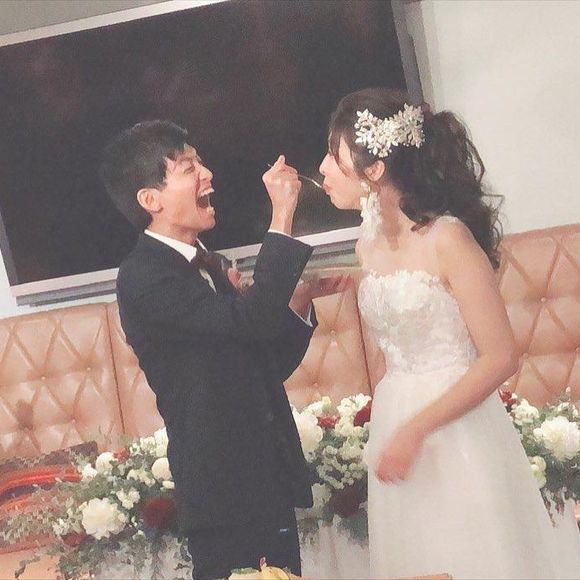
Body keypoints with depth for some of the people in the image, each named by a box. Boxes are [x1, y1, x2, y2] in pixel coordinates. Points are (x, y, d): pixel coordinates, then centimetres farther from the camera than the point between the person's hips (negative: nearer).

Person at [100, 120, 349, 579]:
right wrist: (282, 218, -22)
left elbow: (268, 367, 17)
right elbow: (251, 319, -28)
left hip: (270, 487, 9)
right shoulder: (142, 278, -15)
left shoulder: (208, 267, 13)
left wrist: (300, 299, 2)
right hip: (226, 494, -8)